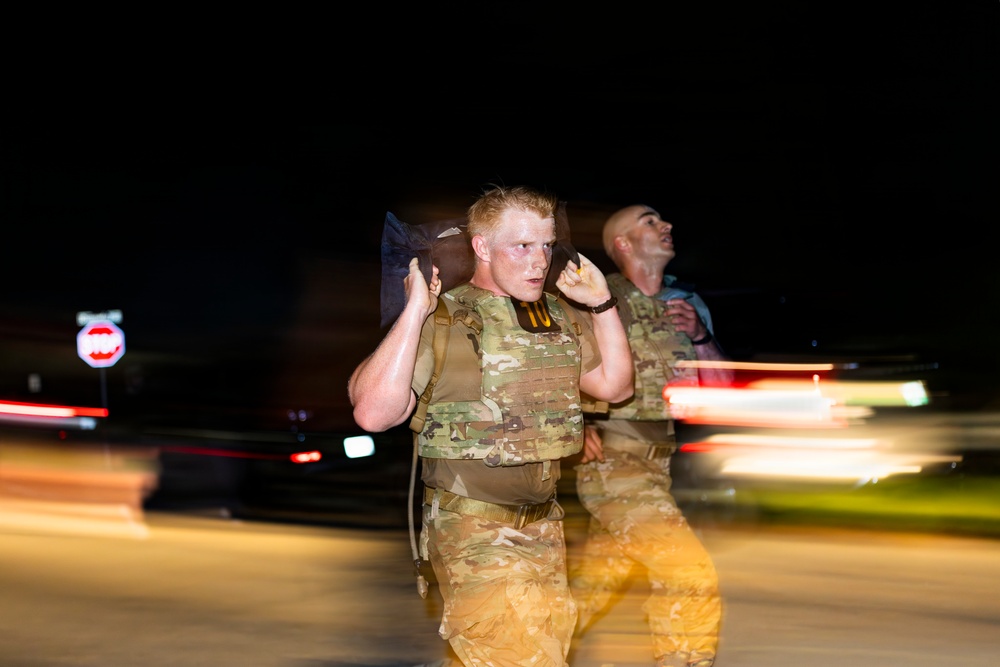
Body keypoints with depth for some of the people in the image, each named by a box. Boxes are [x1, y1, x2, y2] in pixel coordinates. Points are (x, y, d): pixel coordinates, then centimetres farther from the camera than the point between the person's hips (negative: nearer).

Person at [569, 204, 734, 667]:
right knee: (692, 574, -15)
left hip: (654, 467, 7)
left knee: (591, 585, 13)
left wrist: (700, 336, -4)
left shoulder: (688, 304, 12)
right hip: (612, 464, -7)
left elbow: (724, 388, 12)